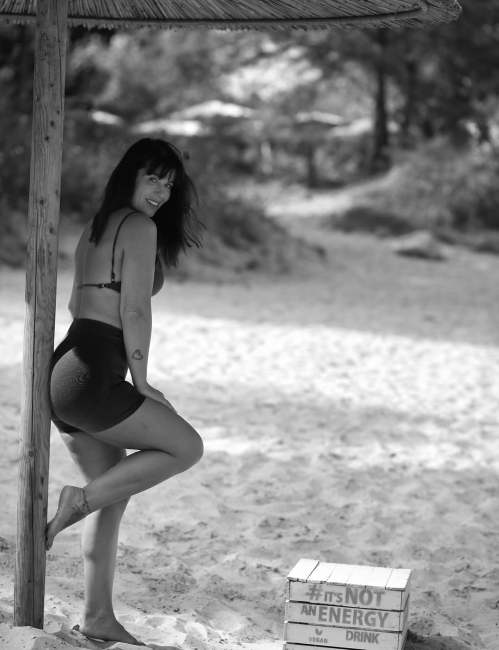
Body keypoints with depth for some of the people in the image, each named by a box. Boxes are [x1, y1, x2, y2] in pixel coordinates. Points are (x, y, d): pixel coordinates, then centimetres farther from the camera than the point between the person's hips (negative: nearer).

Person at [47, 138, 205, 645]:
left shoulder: (95, 228, 21)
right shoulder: (140, 228, -6)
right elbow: (134, 311, -12)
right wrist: (141, 384, -4)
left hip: (64, 371, 9)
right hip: (91, 380, -9)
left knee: (114, 496, 17)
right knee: (186, 447, 3)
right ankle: (78, 502, -4)